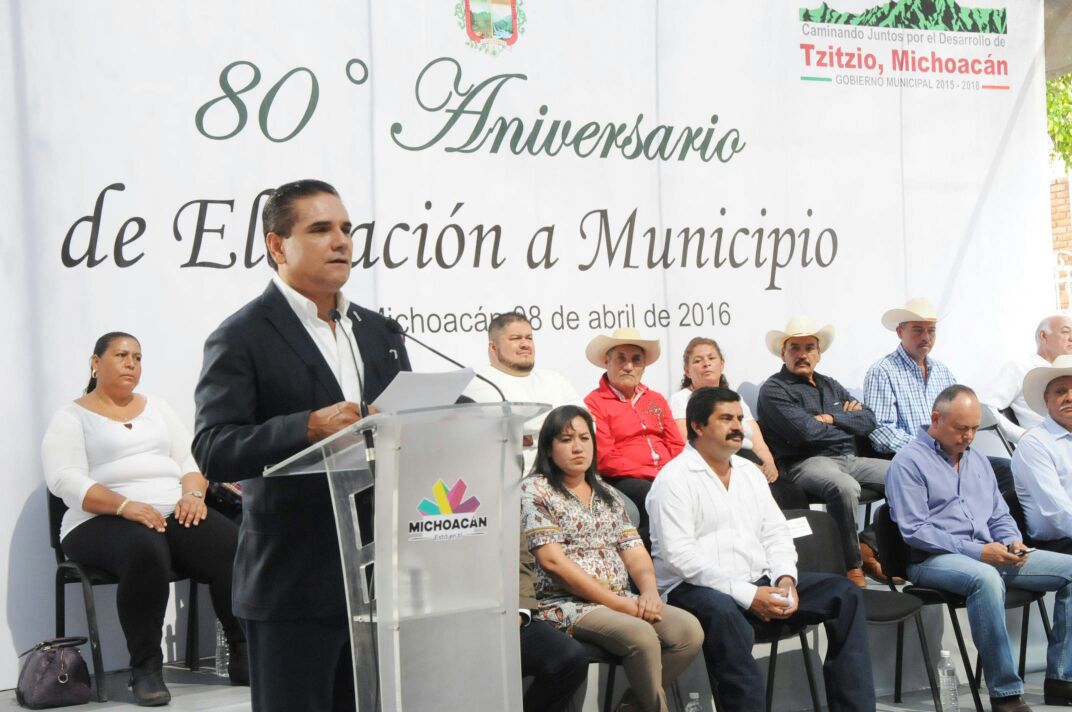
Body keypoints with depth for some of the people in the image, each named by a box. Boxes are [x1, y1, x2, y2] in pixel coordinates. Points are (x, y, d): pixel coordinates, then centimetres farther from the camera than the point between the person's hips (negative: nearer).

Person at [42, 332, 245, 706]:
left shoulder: (157, 408, 22)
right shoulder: (71, 418, 6)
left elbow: (190, 460, 15)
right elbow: (65, 480, -9)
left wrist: (192, 494, -9)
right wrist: (125, 505, -23)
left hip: (175, 515, 5)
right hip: (103, 521, -4)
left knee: (234, 546, -25)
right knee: (145, 550, -40)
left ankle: (244, 656, -15)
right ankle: (145, 668, -27)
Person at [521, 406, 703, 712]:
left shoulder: (607, 494, 20)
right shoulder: (534, 491, -1)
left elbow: (634, 552, 15)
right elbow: (553, 560, -11)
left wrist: (649, 590, -9)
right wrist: (618, 603, -14)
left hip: (623, 601, 7)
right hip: (567, 604, -7)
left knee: (689, 630, -16)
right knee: (642, 636, -31)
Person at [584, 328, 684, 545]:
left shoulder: (657, 400, 26)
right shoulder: (594, 403, 5)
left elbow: (677, 446, 18)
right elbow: (605, 459, -5)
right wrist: (654, 475, -12)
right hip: (624, 481, -5)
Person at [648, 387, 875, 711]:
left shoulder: (750, 471, 17)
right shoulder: (674, 479, -7)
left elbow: (775, 533, 15)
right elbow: (680, 556, -17)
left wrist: (785, 578, -8)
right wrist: (746, 595, -23)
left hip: (760, 583, 7)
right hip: (696, 589, -7)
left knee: (844, 592, -7)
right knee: (722, 611, -41)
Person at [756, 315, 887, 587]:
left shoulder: (830, 386, 25)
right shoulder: (774, 389, 1)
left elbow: (868, 420, 15)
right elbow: (805, 431, -13)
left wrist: (833, 418, -3)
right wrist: (847, 422, 3)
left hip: (849, 459, 7)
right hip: (806, 462, -7)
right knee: (845, 486, -38)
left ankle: (869, 547, -3)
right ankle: (853, 565, -21)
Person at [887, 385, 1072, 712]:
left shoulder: (978, 461, 21)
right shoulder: (910, 462, -3)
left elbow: (1000, 516, 25)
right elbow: (914, 531, -13)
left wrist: (1013, 542, -1)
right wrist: (977, 552, -18)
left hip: (987, 555, 8)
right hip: (934, 560, -8)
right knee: (985, 578, -40)